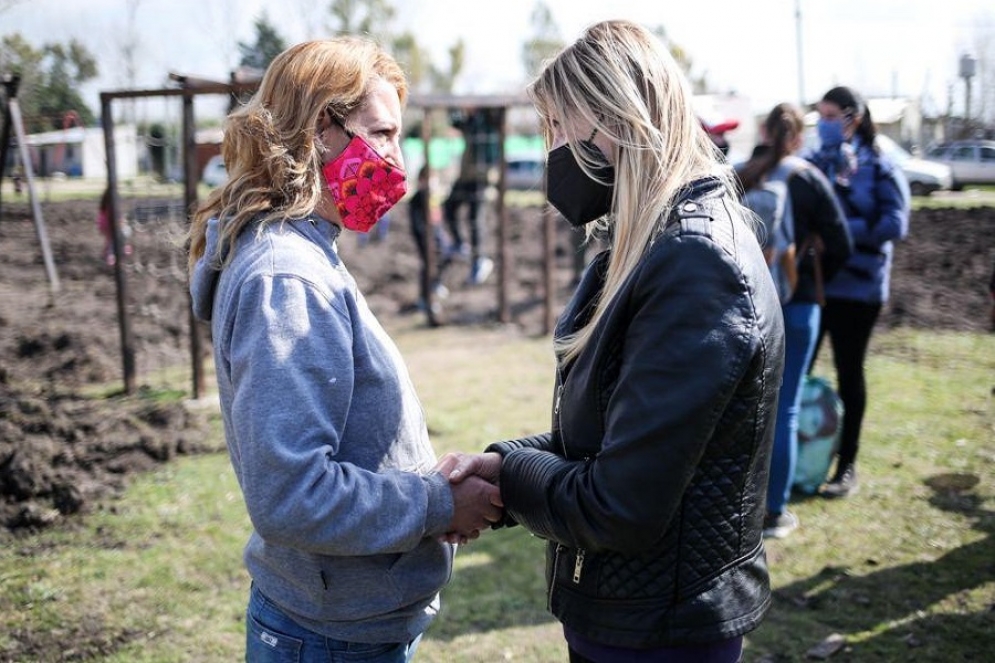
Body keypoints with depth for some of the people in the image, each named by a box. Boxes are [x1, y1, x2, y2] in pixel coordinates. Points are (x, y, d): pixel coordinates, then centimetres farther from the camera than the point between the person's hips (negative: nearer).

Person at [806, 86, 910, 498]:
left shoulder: (879, 169, -3)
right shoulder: (813, 164, 8)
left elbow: (895, 225, -14)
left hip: (856, 288, -3)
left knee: (849, 372, 7)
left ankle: (847, 467, 18)